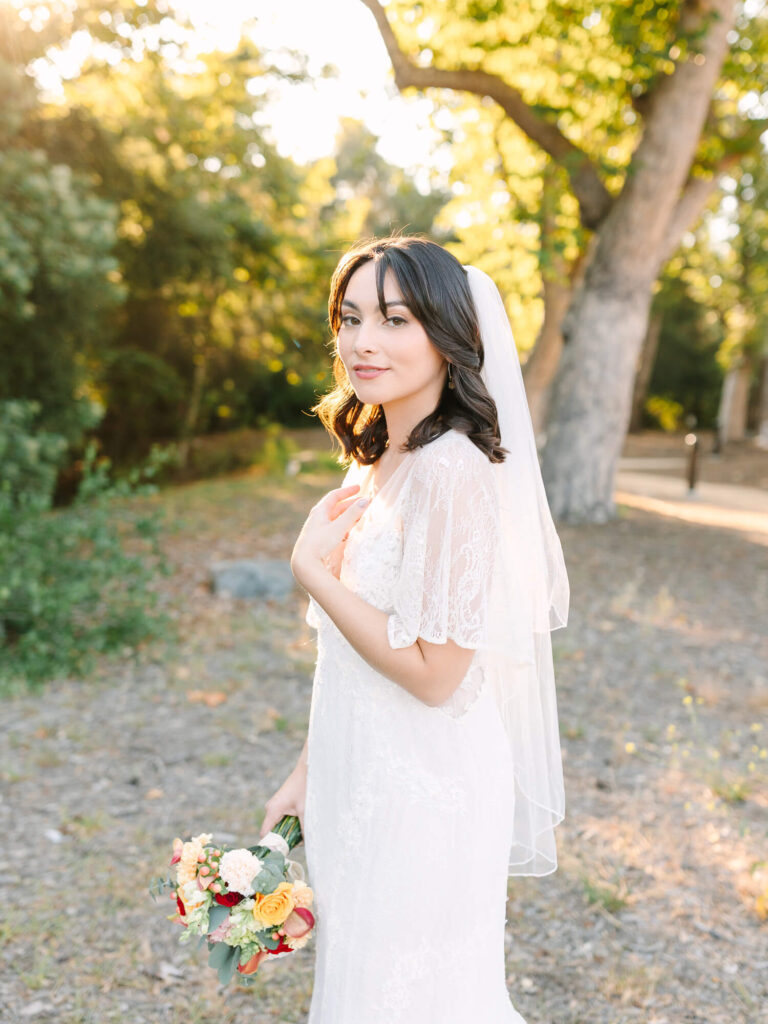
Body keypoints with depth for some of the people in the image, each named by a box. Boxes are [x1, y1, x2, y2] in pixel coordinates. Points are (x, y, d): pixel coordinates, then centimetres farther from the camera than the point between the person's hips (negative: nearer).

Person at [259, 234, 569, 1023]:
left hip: (422, 793, -9)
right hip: (364, 781, 9)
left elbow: (433, 671, -23)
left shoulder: (450, 471, -24)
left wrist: (312, 570, -17)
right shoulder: (374, 462, 5)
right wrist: (307, 772, 11)